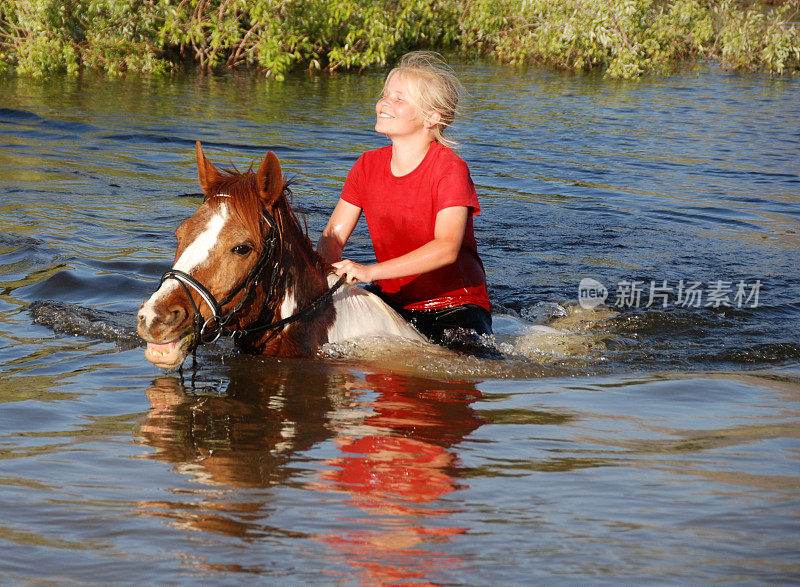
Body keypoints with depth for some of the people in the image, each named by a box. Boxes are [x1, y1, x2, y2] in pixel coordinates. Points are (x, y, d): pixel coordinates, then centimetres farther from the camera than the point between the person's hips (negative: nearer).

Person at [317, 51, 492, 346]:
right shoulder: (368, 166, 2)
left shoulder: (451, 169, -17)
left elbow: (447, 248, -30)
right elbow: (334, 233, 1)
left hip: (456, 303, -5)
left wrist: (371, 271, -39)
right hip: (391, 298, 5)